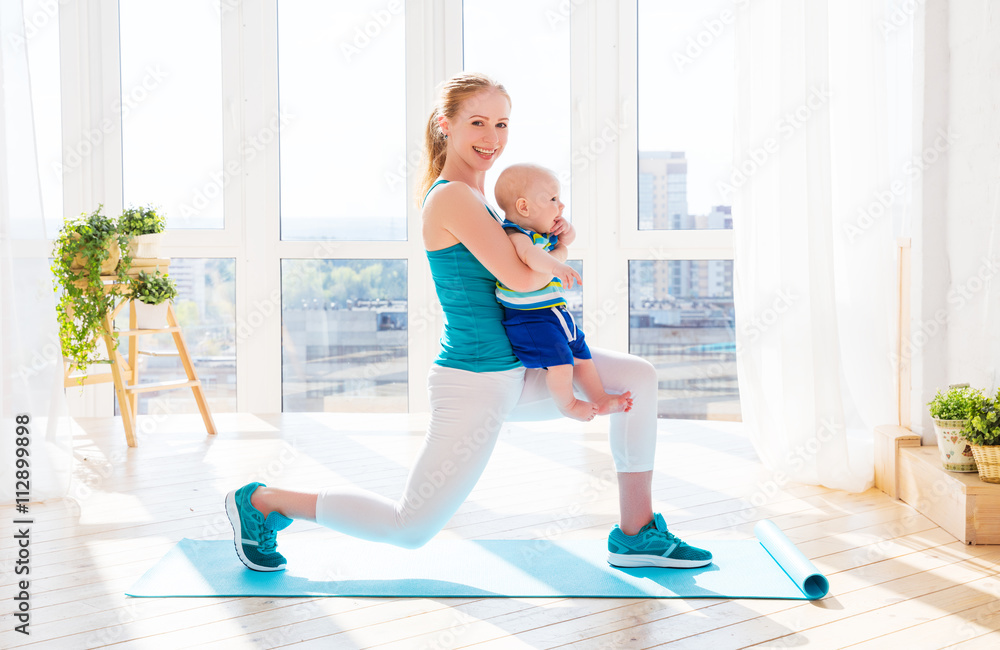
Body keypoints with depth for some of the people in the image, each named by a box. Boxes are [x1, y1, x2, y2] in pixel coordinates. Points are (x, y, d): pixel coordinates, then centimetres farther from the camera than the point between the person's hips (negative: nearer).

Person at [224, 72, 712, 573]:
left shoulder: (474, 197, 10)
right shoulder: (452, 197, -20)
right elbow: (522, 278, -24)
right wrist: (560, 247, -3)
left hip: (512, 375, 10)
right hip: (474, 386, -10)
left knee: (637, 377, 6)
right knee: (411, 529, 1)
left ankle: (636, 535, 11)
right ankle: (262, 502, 16)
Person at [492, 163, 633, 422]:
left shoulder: (543, 232, 10)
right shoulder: (515, 235, -22)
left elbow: (566, 240, 26)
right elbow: (529, 254, -44)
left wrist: (567, 229, 2)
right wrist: (555, 266, -59)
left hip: (555, 313, 10)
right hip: (528, 319, -10)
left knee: (581, 354, 17)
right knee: (559, 359, -19)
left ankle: (600, 399, 30)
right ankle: (567, 404, 4)